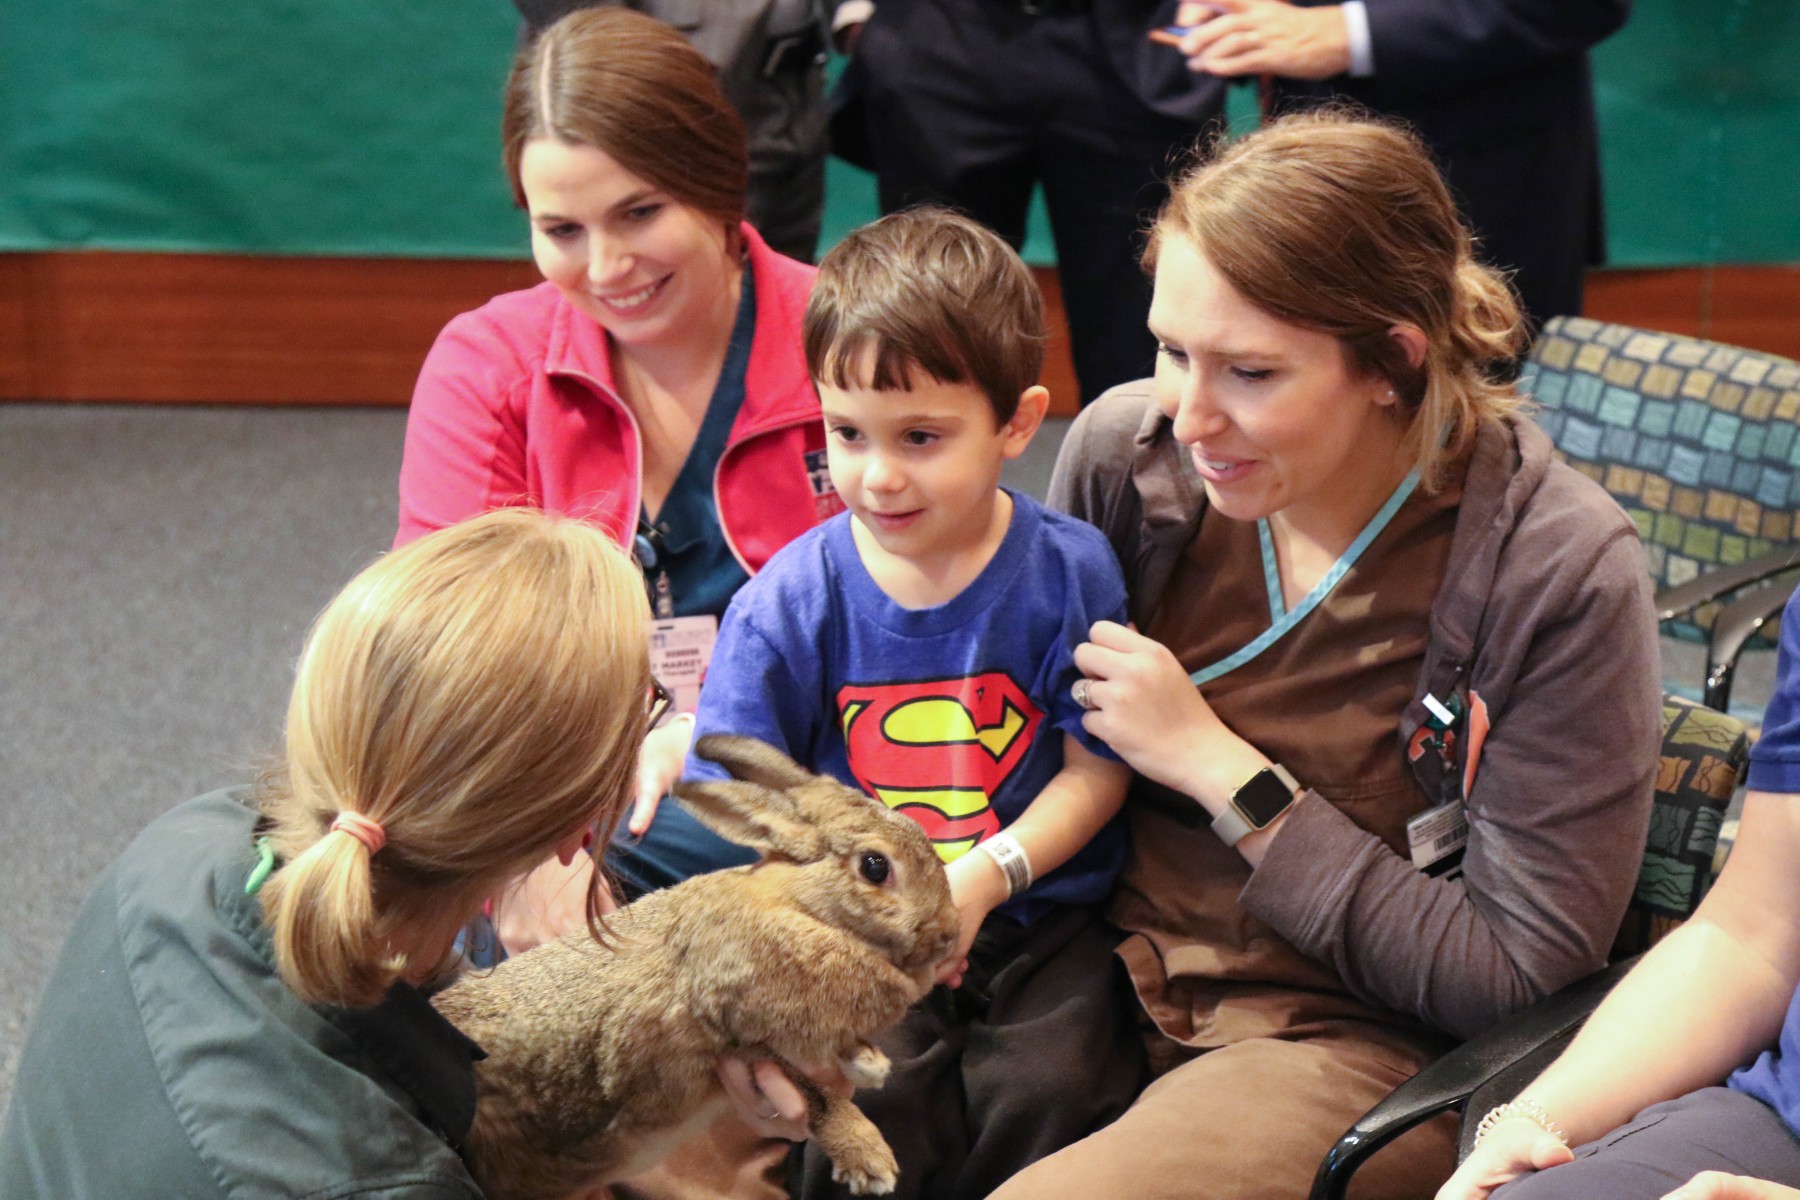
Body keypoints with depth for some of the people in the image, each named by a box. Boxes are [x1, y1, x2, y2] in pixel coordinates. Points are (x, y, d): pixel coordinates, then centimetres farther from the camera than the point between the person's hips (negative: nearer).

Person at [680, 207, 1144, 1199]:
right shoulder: (787, 602, -2)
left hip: (1038, 912, 0)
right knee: (868, 1092, -25)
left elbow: (1096, 771, 0)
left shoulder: (1068, 574, -3)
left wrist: (983, 875, -14)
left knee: (1055, 1090, -22)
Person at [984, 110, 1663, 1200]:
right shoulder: (1125, 450, -4)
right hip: (1106, 970, 5)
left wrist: (1221, 769, -16)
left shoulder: (1563, 575, -16)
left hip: (1346, 1041, -4)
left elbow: (1515, 976, -14)